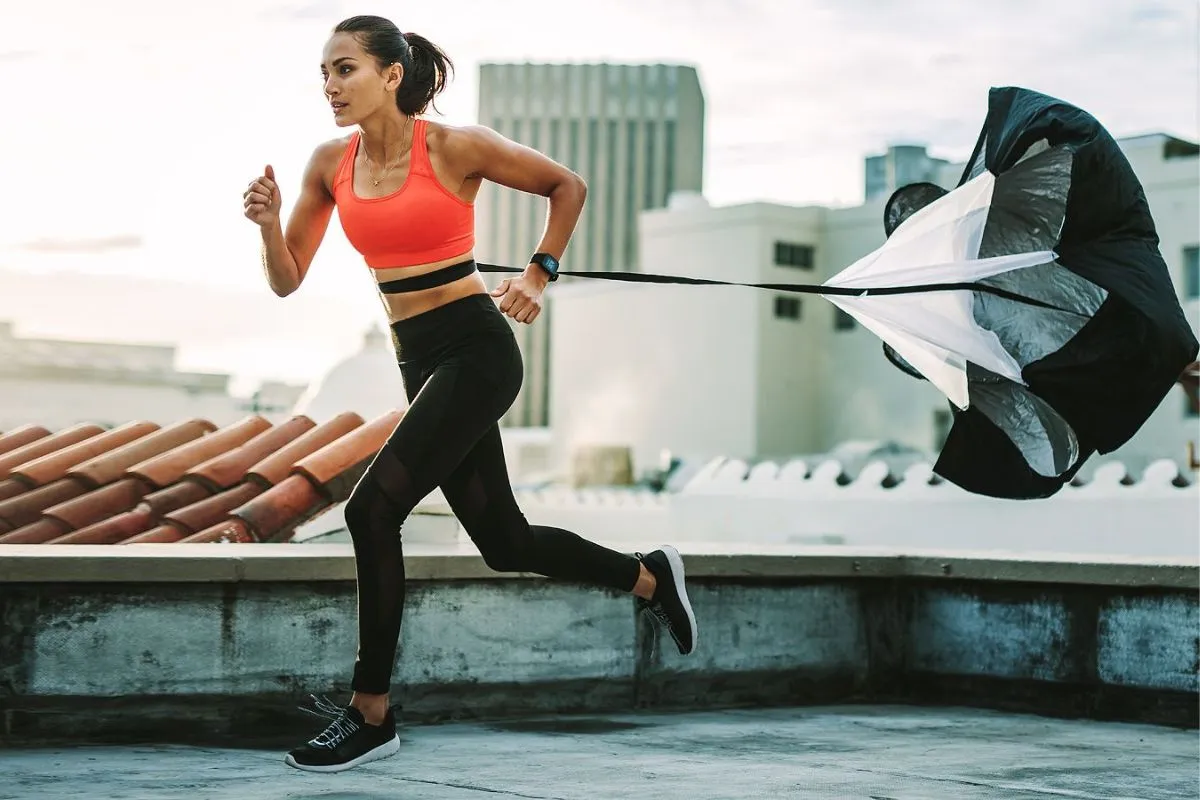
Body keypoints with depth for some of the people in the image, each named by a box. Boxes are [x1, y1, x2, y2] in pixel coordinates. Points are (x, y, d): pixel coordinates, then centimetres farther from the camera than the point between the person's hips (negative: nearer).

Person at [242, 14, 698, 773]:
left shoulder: (455, 147, -11)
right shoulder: (331, 164, 3)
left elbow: (568, 185, 2)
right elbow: (287, 282, 5)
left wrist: (539, 275, -5)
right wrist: (269, 222, -13)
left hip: (476, 350, -7)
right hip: (420, 359, 7)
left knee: (373, 507, -18)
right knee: (504, 541, 14)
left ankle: (372, 715, -6)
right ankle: (649, 577, 39)